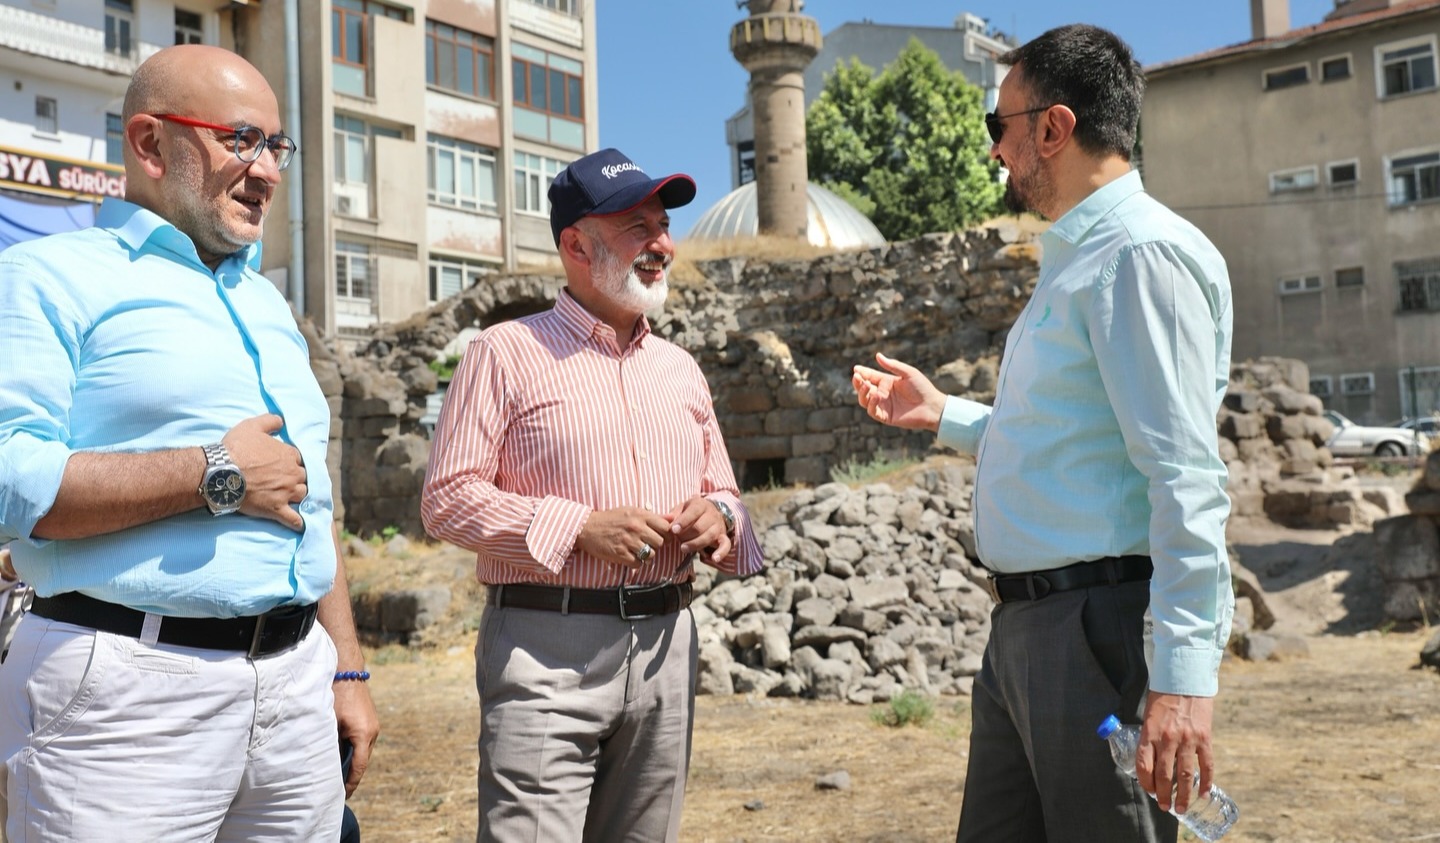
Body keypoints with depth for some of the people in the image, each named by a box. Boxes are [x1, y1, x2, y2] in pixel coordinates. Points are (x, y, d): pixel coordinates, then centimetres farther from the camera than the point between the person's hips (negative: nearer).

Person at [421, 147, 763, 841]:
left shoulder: (679, 368, 18)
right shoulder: (504, 353, 0)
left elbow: (723, 492, 23)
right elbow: (447, 499, -6)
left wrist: (719, 518, -1)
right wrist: (579, 527, -16)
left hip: (666, 645, 6)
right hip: (545, 648, -5)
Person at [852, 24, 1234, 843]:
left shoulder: (1142, 253, -14)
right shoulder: (1072, 259, 17)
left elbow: (1186, 476, -21)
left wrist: (1183, 673, -25)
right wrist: (945, 416, 27)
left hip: (1102, 627, -10)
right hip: (1023, 624, 10)